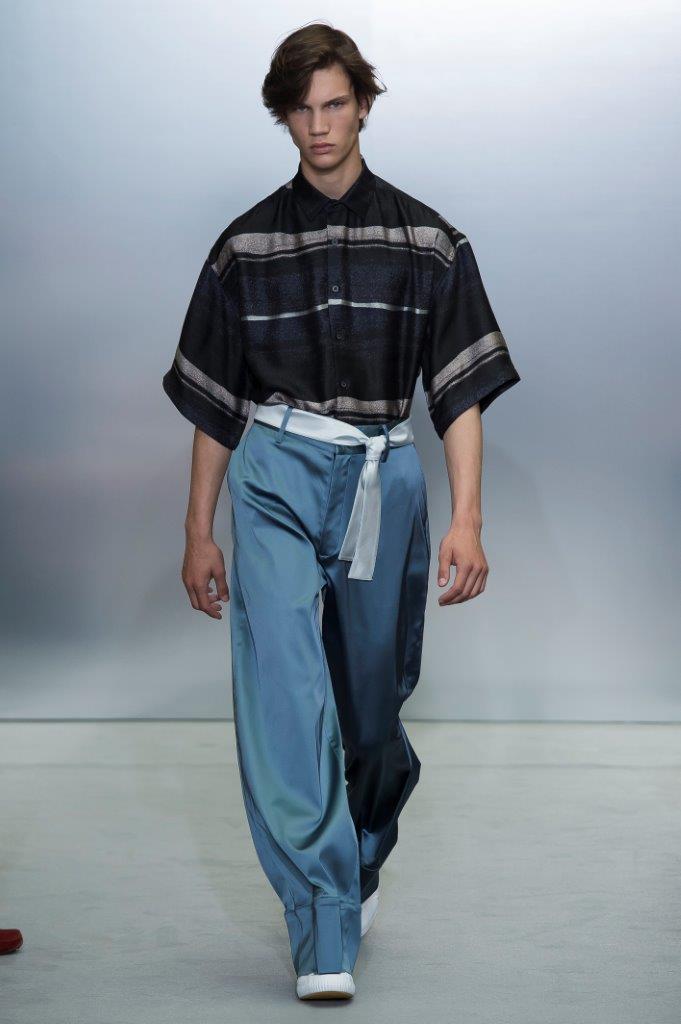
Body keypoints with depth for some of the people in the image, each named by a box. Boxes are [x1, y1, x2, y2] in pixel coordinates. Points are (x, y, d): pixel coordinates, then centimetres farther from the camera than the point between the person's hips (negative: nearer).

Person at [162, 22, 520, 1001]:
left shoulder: (424, 239, 6)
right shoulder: (246, 244, 8)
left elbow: (461, 389, 1)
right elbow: (215, 402, 12)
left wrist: (466, 517, -9)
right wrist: (199, 534, 10)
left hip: (383, 476, 1)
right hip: (275, 472, 0)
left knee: (371, 694, 9)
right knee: (284, 685, -15)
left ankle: (364, 858, 38)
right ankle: (326, 935, -17)